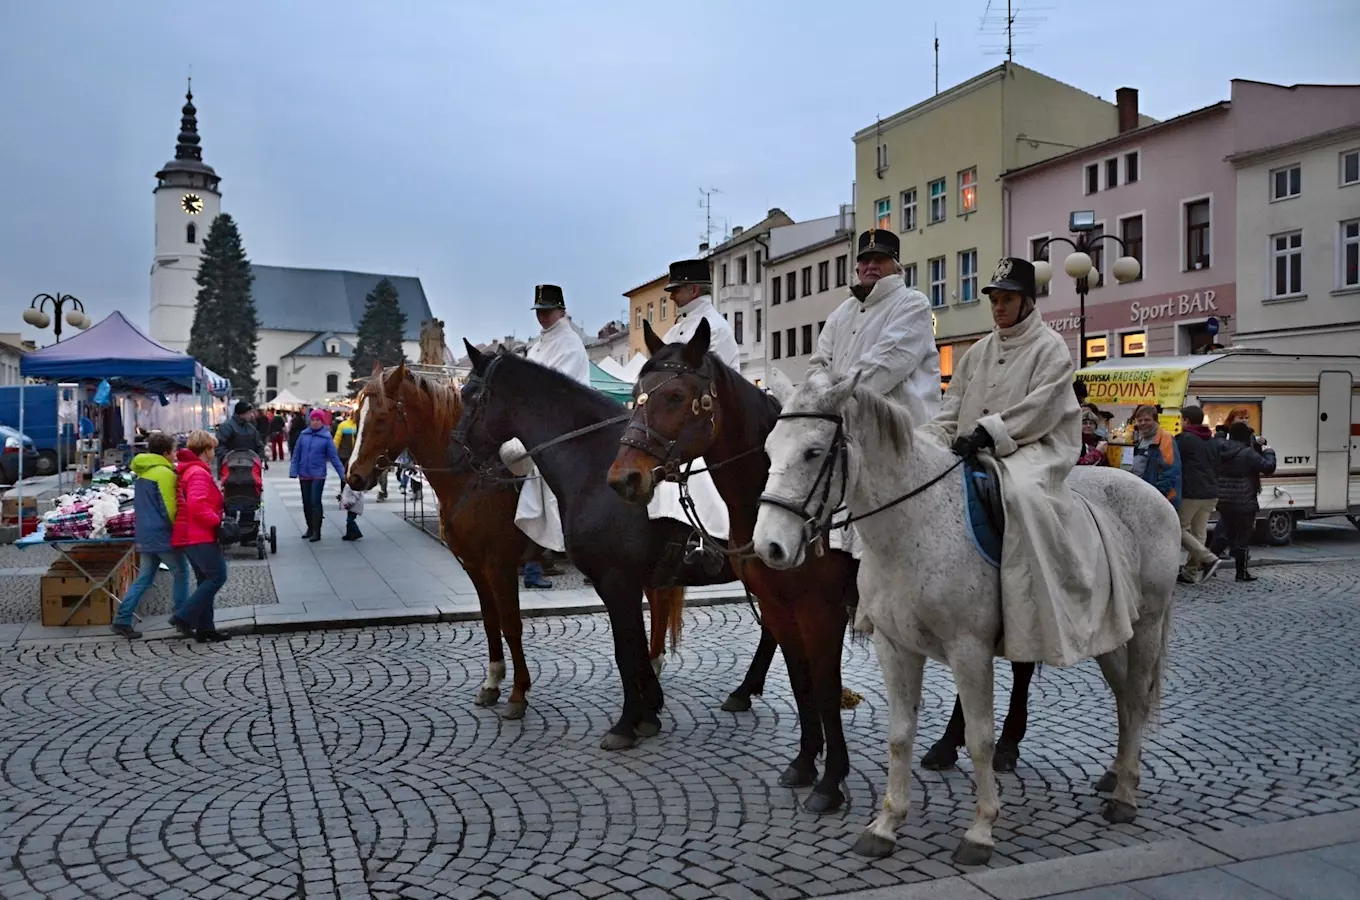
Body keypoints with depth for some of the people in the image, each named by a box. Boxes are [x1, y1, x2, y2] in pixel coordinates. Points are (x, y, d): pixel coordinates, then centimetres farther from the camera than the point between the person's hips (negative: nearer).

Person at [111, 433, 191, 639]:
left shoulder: (143, 472, 15)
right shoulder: (164, 473, -14)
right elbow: (170, 508, -16)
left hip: (145, 535, 9)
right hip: (162, 535, -9)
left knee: (144, 578, 11)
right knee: (180, 572, 6)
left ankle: (122, 620, 8)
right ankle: (180, 615, 8)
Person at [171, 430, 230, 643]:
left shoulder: (187, 471, 18)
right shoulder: (198, 473, -15)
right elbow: (197, 506, -27)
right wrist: (217, 521, -15)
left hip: (190, 536, 11)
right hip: (200, 537, -11)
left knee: (205, 580, 13)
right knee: (217, 576, -7)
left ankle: (205, 629, 15)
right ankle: (186, 617, -8)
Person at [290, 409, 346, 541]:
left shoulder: (326, 437, -6)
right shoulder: (303, 435, 3)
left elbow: (334, 457, -6)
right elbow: (296, 454, 6)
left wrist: (342, 473, -10)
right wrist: (293, 471, 1)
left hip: (318, 475, -4)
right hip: (304, 475, 4)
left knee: (315, 502, -6)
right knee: (306, 503, 12)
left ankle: (316, 531, -1)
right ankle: (310, 528, 27)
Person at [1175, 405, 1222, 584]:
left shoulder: (1184, 439, -8)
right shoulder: (1212, 442, 18)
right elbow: (1217, 468, 23)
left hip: (1190, 493, -8)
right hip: (1210, 494, 8)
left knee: (1179, 529, 0)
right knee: (1199, 533, 9)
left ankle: (1209, 558, -11)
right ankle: (1192, 572, 8)